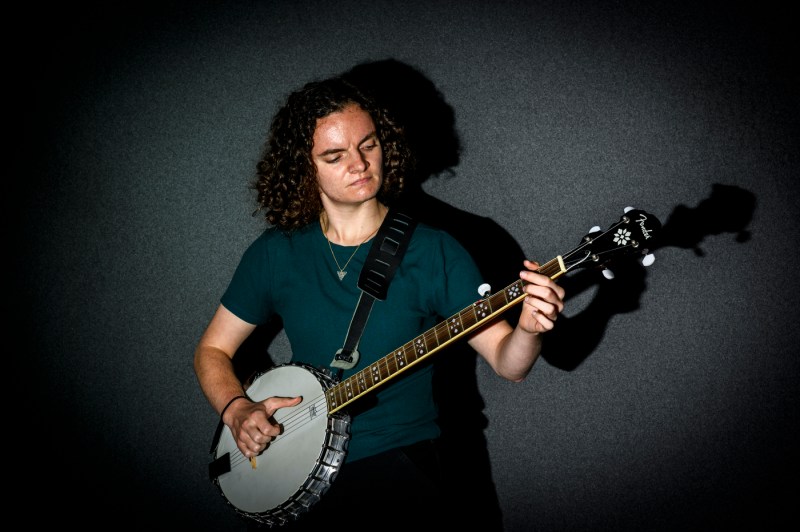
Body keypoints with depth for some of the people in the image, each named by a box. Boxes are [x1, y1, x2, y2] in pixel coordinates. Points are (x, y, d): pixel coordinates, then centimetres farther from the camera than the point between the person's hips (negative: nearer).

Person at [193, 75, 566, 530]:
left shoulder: (434, 253, -3)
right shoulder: (275, 254, 4)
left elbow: (507, 364, -6)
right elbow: (212, 351, 13)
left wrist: (529, 330, -28)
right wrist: (237, 412, -6)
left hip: (399, 460, -1)